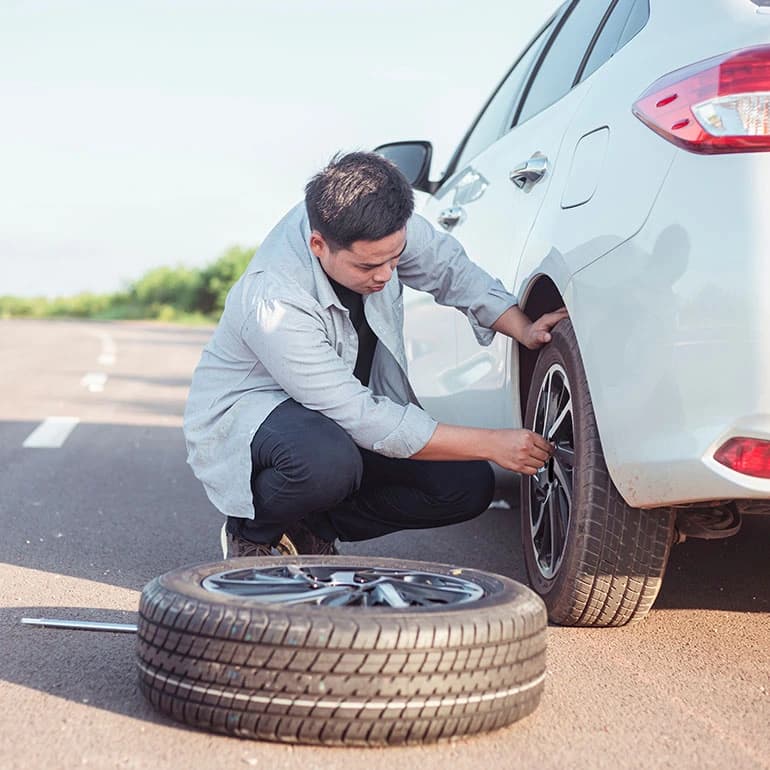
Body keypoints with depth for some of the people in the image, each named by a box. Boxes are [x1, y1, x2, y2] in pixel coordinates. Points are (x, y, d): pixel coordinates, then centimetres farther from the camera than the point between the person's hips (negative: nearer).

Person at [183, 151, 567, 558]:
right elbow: (364, 420, -33)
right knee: (329, 463, -41)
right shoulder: (274, 304, -36)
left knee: (468, 486, -8)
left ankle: (311, 527, 7)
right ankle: (250, 532, -7)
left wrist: (524, 329, -12)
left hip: (351, 406, 7)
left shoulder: (374, 220, -19)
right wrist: (490, 444, -32)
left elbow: (448, 266, 2)